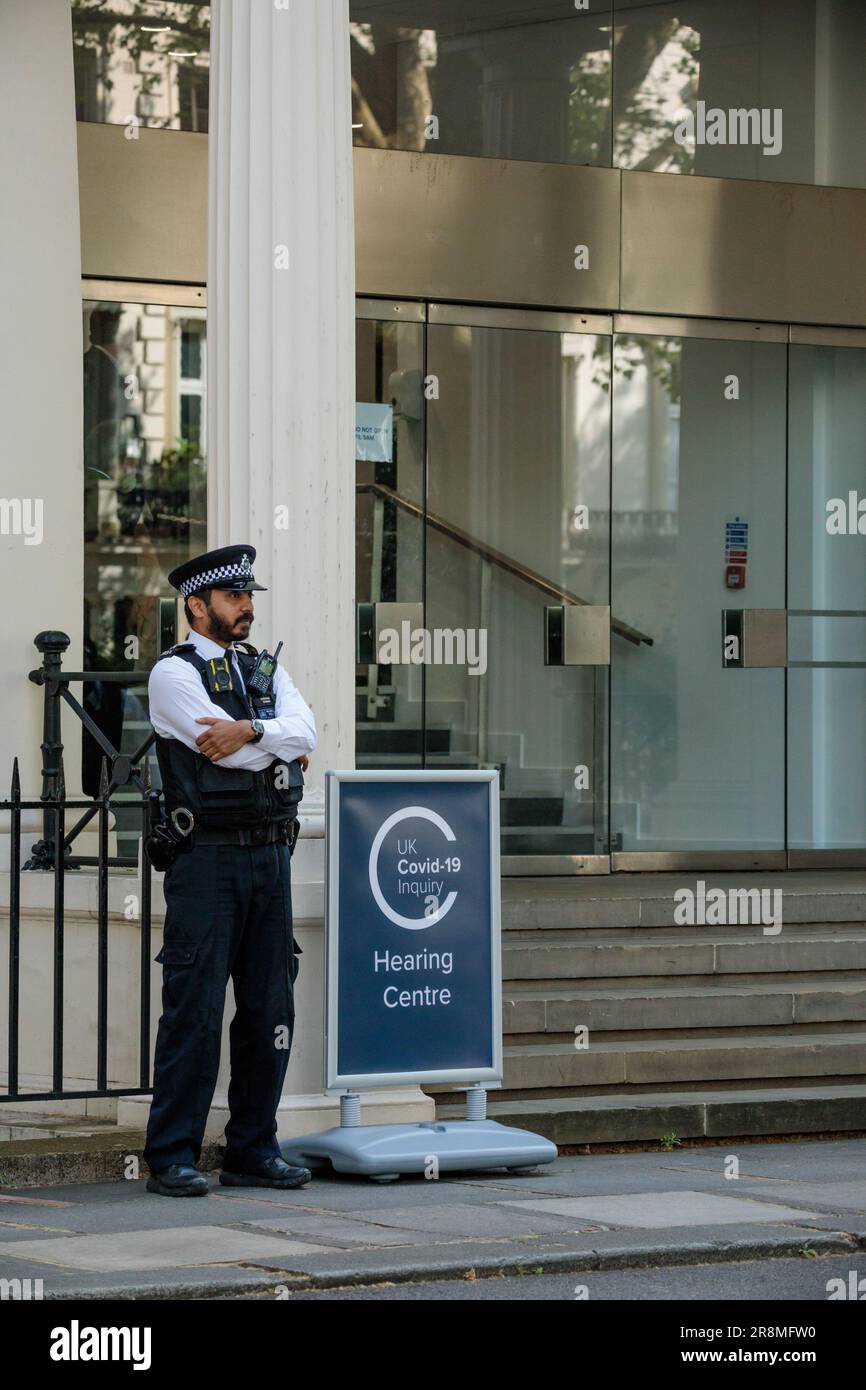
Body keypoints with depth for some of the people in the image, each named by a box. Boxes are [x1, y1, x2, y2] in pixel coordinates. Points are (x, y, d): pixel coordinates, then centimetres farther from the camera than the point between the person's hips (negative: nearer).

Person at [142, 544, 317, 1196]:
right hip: (207, 857, -6)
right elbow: (225, 748, -15)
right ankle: (172, 1159, -3)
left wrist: (249, 730, -17)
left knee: (270, 1008, 7)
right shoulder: (173, 673, -3)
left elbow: (305, 730, -1)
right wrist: (283, 747, -2)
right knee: (194, 1009, -7)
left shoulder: (266, 669, 16)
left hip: (270, 855, 6)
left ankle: (254, 1151, 14)